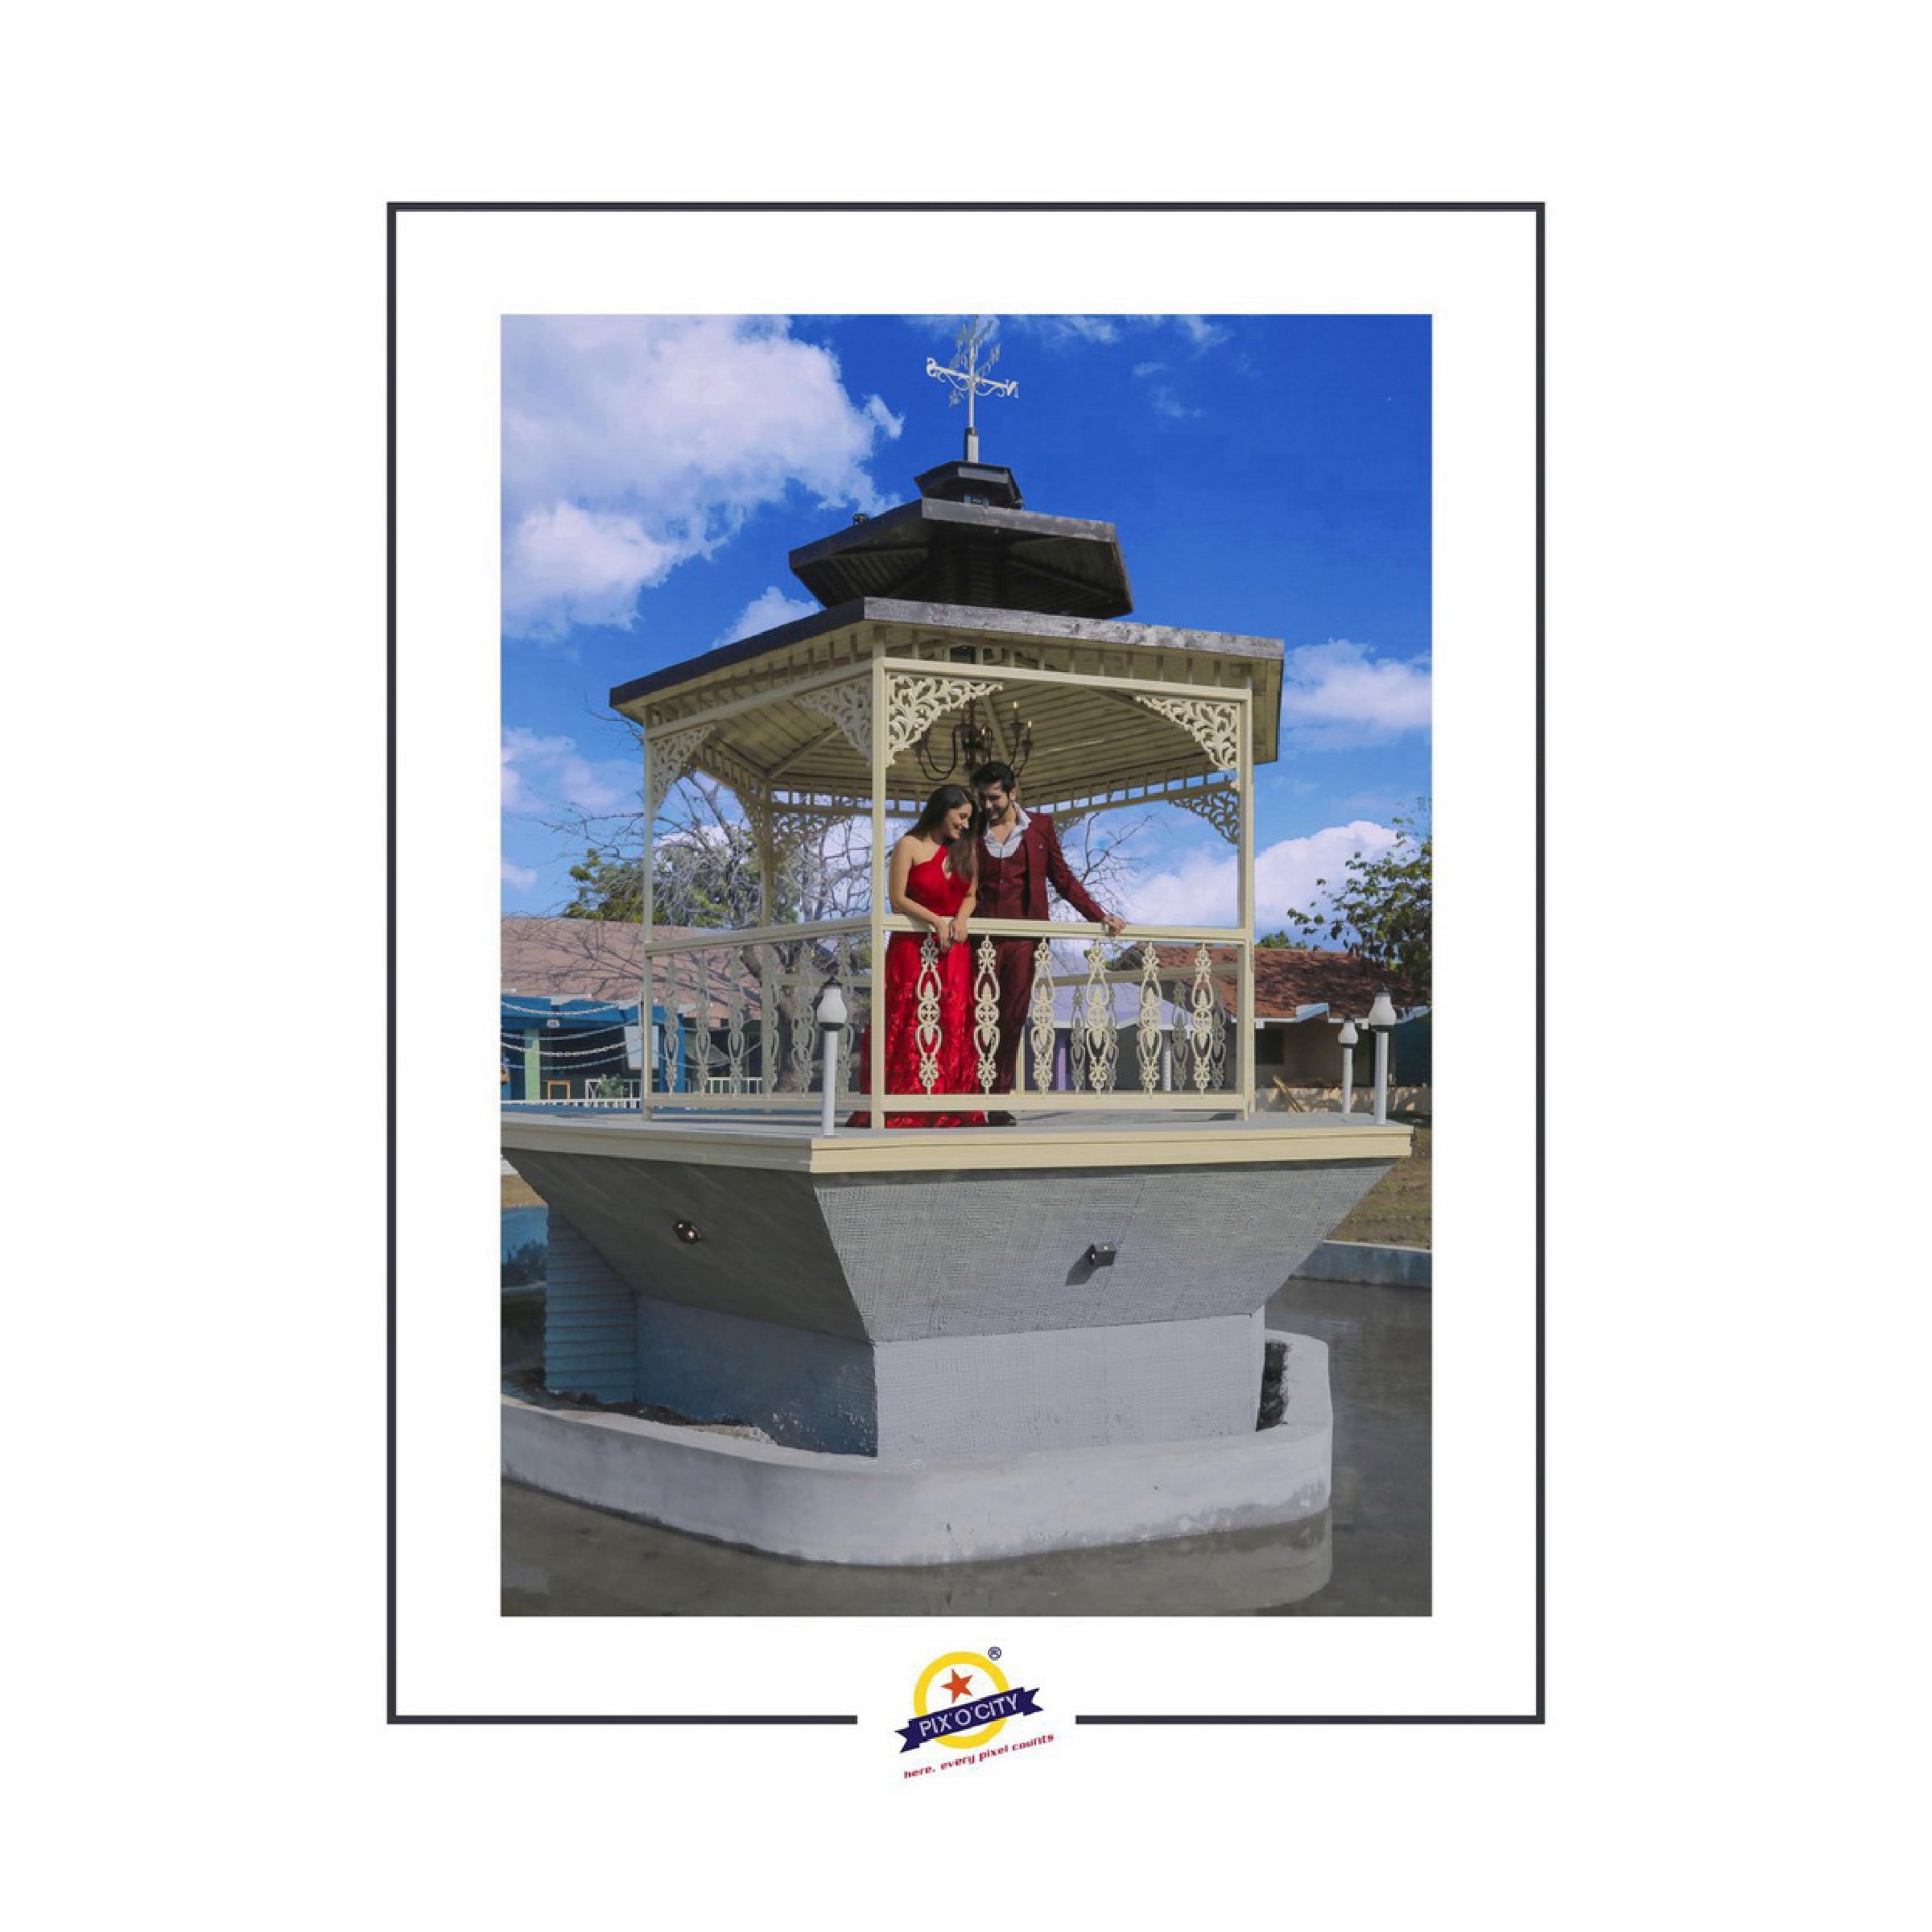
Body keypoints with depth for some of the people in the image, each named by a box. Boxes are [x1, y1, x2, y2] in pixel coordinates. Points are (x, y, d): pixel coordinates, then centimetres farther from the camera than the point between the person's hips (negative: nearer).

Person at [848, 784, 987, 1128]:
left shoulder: (966, 849, 15)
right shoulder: (910, 846, -1)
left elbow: (970, 895, 13)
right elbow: (897, 899, -6)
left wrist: (961, 919, -9)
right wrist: (936, 921, -17)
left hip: (954, 951, 5)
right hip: (913, 947, -5)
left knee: (953, 1028, 0)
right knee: (909, 1026, -7)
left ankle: (948, 1109, 4)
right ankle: (900, 1110, -3)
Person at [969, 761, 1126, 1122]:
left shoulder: (1039, 826, 8)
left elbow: (1062, 878, 10)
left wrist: (1099, 916, 3)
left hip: (1022, 937, 1)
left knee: (1013, 1019, 1)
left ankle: (1000, 1099, 7)